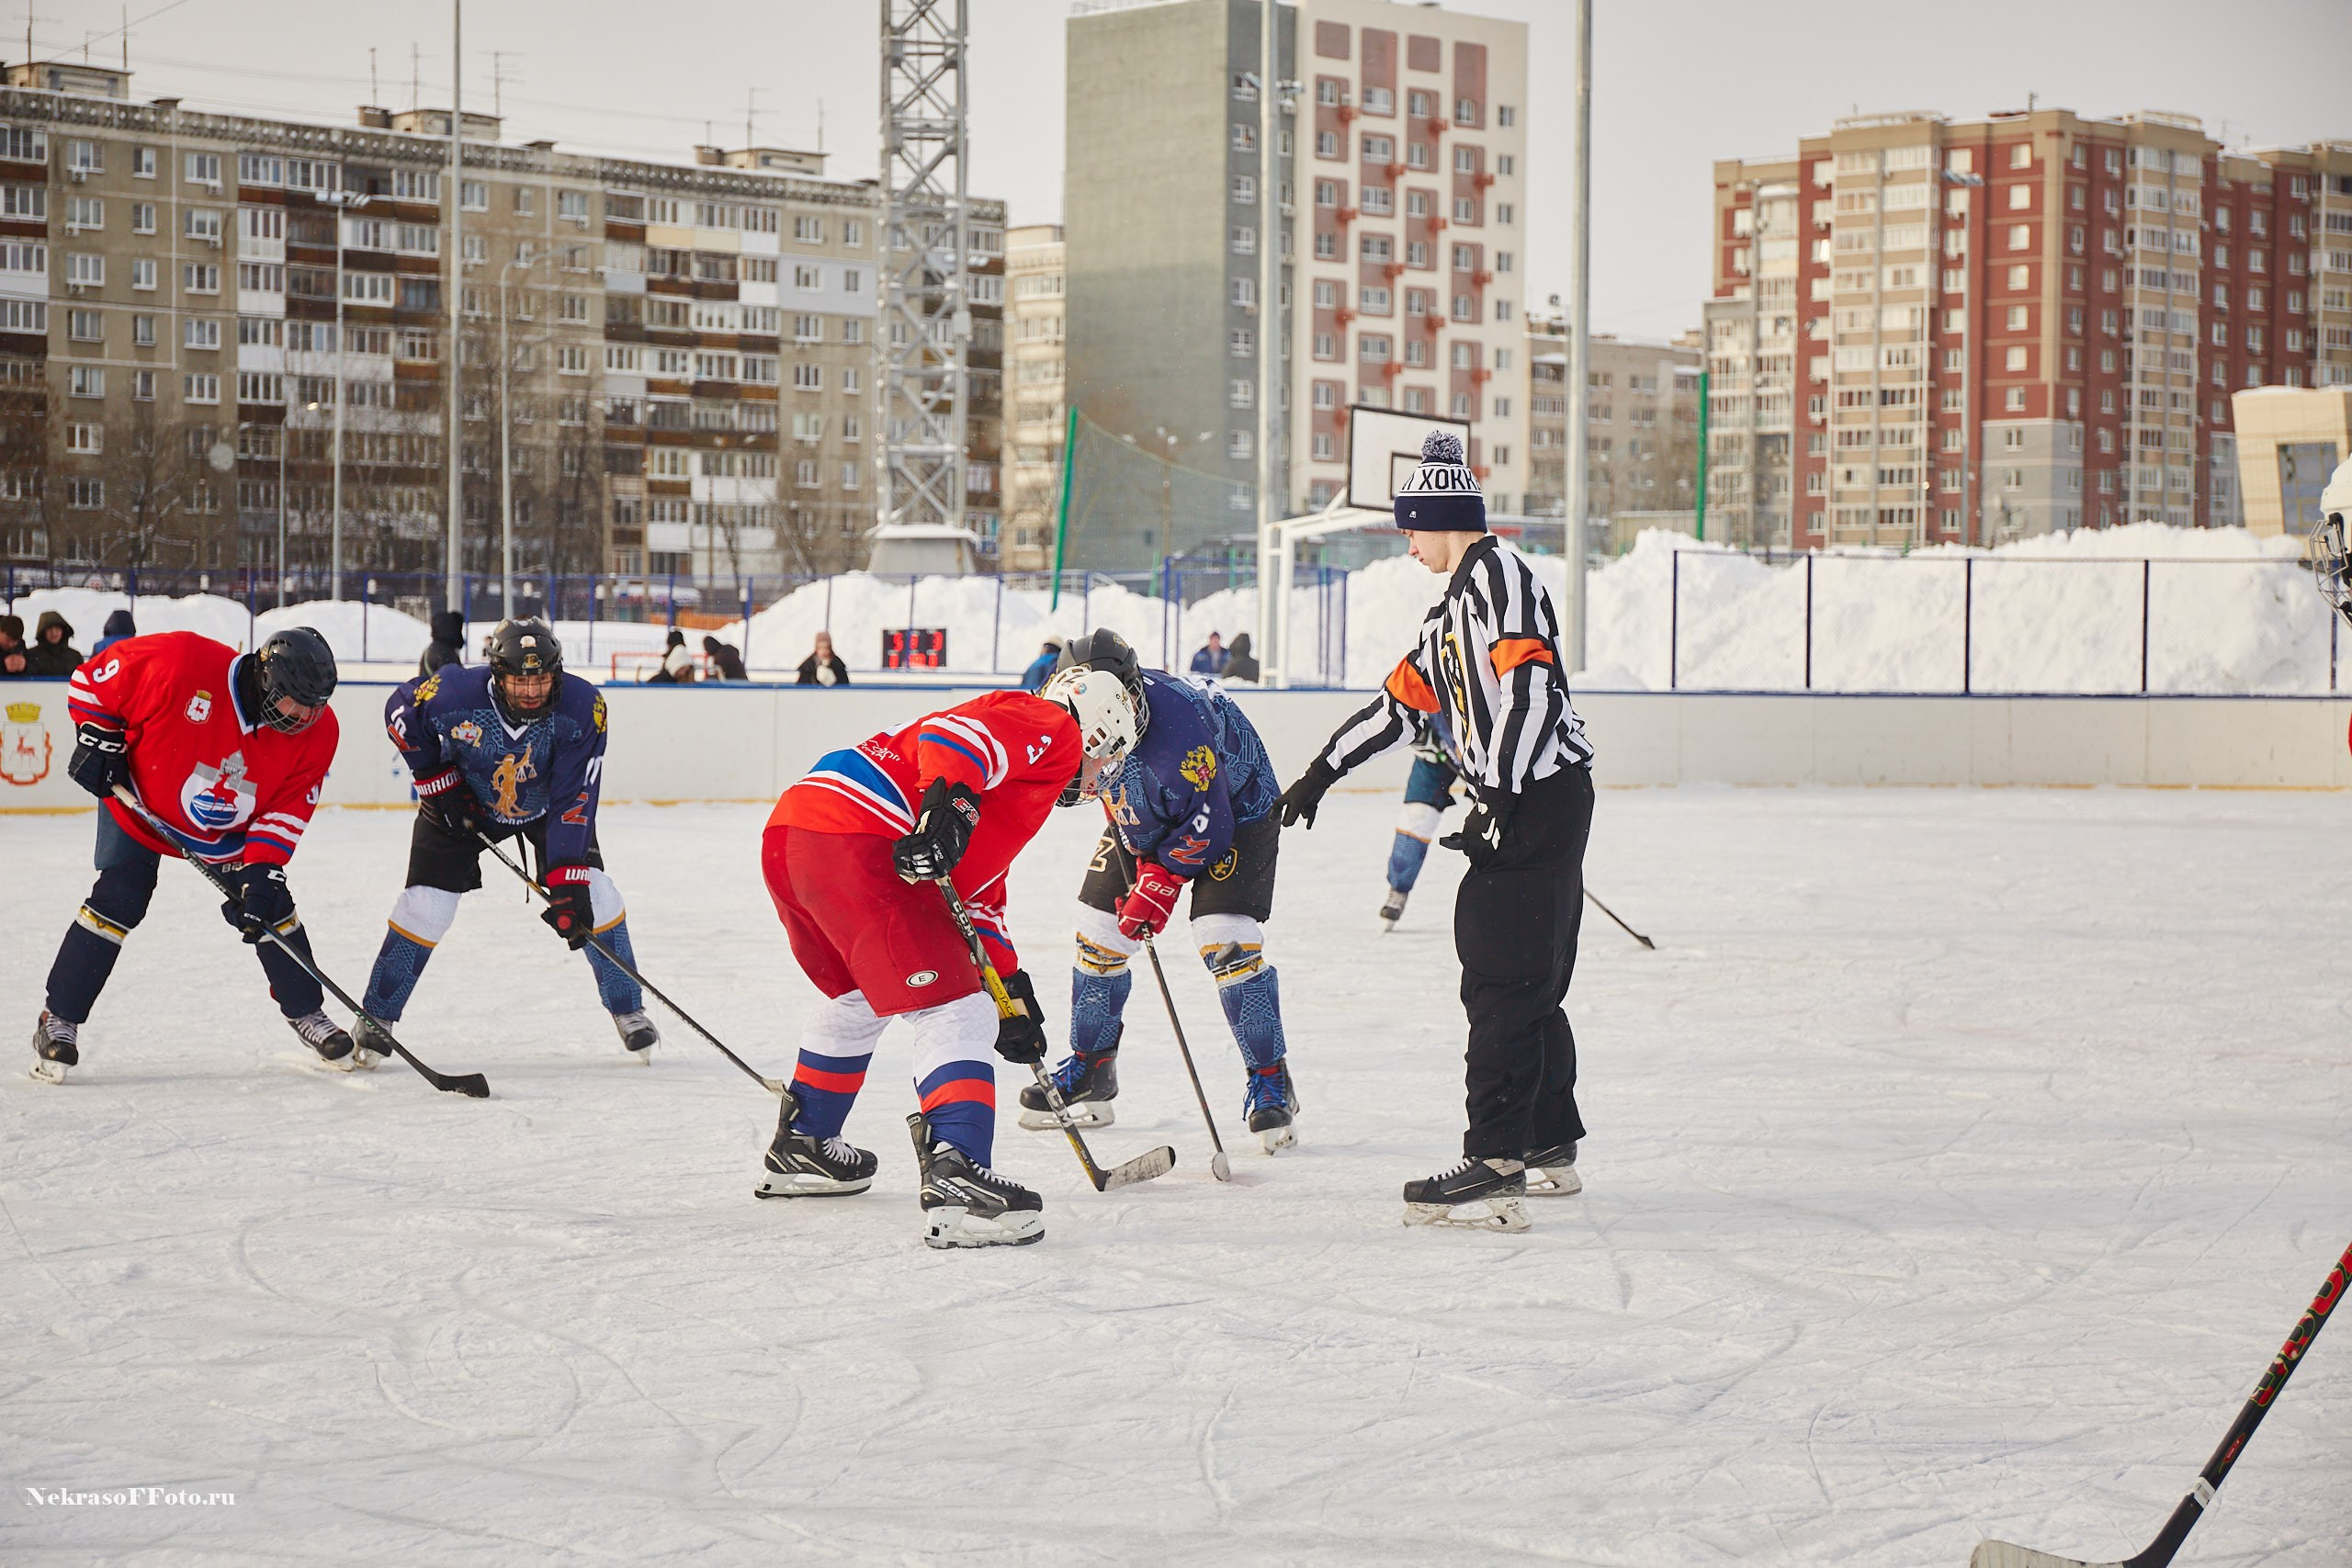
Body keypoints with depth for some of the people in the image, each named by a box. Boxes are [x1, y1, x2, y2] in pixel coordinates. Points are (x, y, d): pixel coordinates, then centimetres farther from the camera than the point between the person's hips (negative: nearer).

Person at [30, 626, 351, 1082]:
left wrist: (262, 869, -26)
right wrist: (98, 737, -22)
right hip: (140, 805, -4)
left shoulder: (317, 732, -22)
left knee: (270, 907, 0)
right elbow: (92, 678, -20)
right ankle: (58, 1020, -4)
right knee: (117, 902, -14)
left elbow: (289, 807, -16)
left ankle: (307, 1014, 19)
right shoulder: (181, 665, -36)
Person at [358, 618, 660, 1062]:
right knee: (426, 905, -9)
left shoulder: (582, 707, -33)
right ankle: (375, 1019, 7)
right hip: (462, 800, -1)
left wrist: (568, 880, -36)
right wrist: (434, 776, -12)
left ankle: (627, 1011, 6)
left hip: (544, 805, 1)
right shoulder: (453, 694, -34)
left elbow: (573, 799, -31)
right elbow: (400, 712, -11)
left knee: (591, 891, -11)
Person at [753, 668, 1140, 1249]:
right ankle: (955, 1173, -24)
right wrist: (948, 805, -31)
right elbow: (955, 733, -15)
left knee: (856, 996, 33)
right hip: (853, 845, -10)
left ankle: (801, 1146, 44)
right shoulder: (1051, 726, 6)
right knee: (954, 1012, -10)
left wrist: (1011, 991, 37)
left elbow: (976, 892, 38)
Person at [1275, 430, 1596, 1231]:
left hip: (1539, 796, -10)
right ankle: (1549, 1145, 24)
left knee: (1503, 984, -12)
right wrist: (1323, 771, 29)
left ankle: (1495, 1168, -15)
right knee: (1527, 983, 15)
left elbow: (1528, 691, -20)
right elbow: (1404, 700, 28)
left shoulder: (1497, 573, -9)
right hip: (1519, 805, 10)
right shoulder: (1454, 605, 23)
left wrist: (1496, 803, -23)